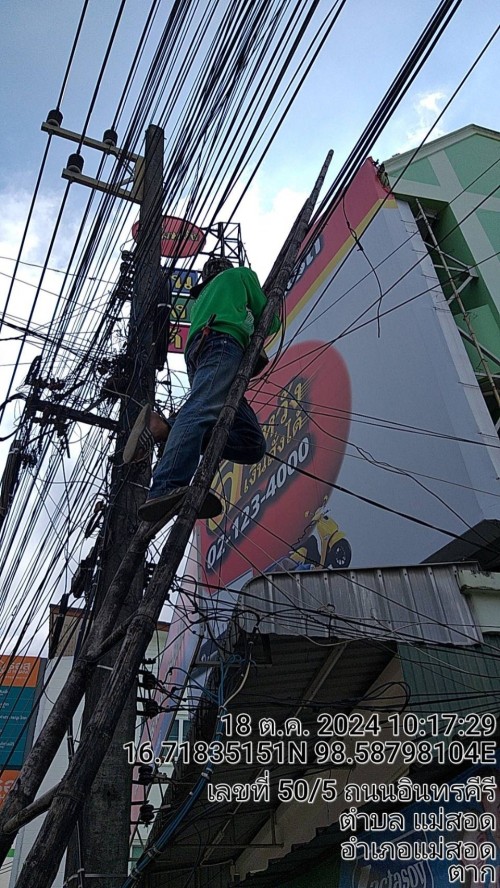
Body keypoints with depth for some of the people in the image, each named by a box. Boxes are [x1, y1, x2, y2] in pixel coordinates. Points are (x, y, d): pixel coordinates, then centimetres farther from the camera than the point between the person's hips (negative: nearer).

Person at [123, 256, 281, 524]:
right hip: (221, 343, -6)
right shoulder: (241, 274, 30)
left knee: (253, 444, -9)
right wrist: (274, 321, 51)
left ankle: (164, 428, -24)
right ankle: (167, 489, -56)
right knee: (201, 410, -33)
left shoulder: (201, 298, 45)